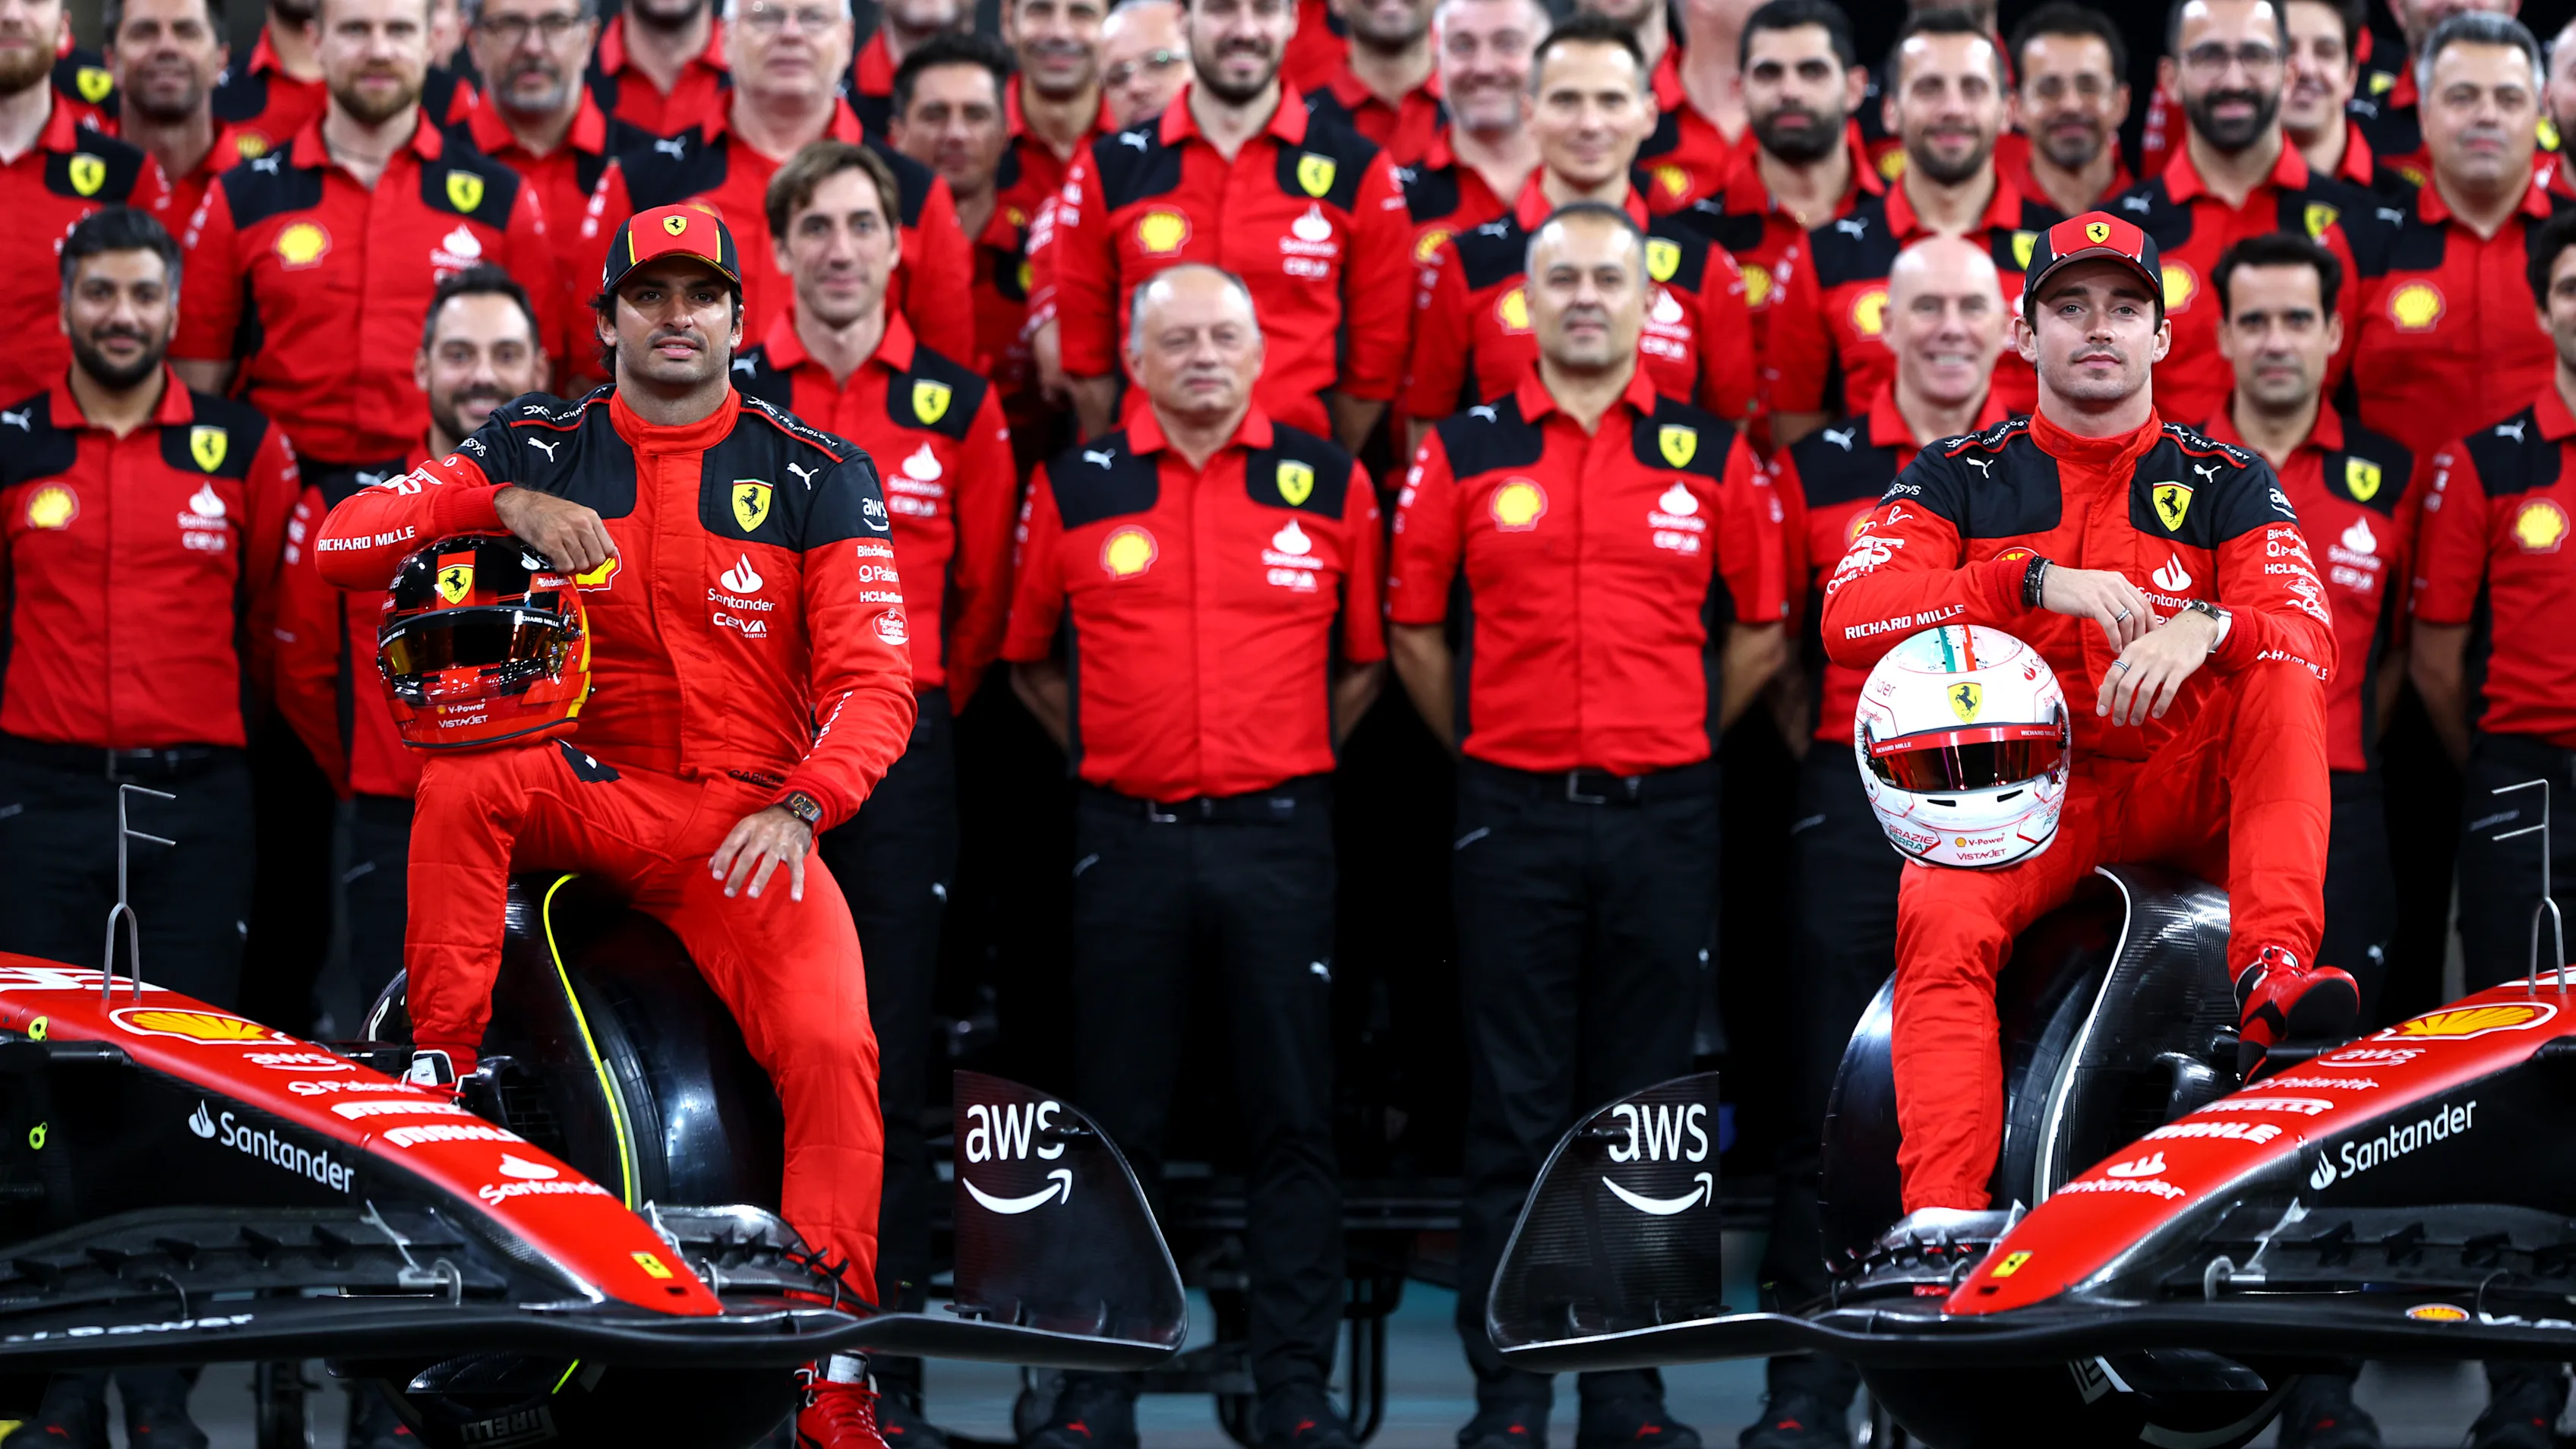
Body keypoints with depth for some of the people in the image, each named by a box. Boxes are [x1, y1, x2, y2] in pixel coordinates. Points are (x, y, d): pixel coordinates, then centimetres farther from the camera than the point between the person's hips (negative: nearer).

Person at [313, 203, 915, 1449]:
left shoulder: (817, 477, 3)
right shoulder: (539, 447, 6)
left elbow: (873, 682, -4)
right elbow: (339, 544, -2)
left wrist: (799, 809, -23)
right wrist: (506, 505, -18)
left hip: (749, 819, -1)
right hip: (588, 791, 1)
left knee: (831, 1043, -24)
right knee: (462, 777, -32)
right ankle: (436, 1073, -20)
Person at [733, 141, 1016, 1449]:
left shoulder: (957, 407, 6)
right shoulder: (721, 395, 4)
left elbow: (986, 590, 13)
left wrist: (920, 708, 11)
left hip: (899, 752, 0)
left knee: (885, 1074, 0)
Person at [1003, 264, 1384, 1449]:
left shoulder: (1328, 485, 4)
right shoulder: (1074, 489, 4)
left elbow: (1367, 659, 14)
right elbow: (1029, 657, 15)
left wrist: (1291, 758, 9)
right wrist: (1108, 751, 9)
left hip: (1278, 835, 0)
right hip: (1128, 838, 0)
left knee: (1291, 1121, 1)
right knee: (1117, 1123, 4)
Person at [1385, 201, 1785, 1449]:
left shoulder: (1714, 457, 6)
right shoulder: (1463, 455, 4)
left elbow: (1759, 633, 13)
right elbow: (1414, 631, 10)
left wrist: (1681, 744, 8)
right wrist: (1486, 750, 8)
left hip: (1663, 817, 1)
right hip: (1513, 818, -1)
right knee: (1515, 1115, 1)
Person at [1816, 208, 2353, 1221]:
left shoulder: (2226, 484, 9)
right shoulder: (1958, 479, 9)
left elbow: (2308, 638, -7)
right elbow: (1850, 619, -8)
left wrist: (2206, 628, -32)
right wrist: (2034, 582, -22)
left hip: (2185, 788, 1)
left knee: (2280, 681, -27)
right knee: (1941, 919, -31)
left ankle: (2273, 968, -40)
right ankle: (1940, 1210, -40)